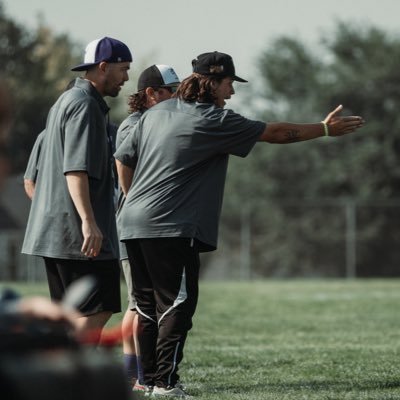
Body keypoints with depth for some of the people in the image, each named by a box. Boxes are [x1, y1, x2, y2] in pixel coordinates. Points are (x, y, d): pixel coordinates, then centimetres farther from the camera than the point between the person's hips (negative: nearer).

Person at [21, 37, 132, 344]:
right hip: (77, 234, -10)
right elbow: (76, 169, -22)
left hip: (55, 233, 10)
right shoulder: (85, 105, -12)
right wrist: (88, 221, -28)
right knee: (98, 310, -9)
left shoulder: (66, 101, 21)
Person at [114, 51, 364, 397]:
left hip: (134, 225, 8)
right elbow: (276, 133, -3)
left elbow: (123, 158, 18)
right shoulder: (215, 120, -6)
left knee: (150, 304, 12)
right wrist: (325, 129, 6)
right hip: (172, 228, -8)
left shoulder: (158, 112, 15)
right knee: (177, 303, -5)